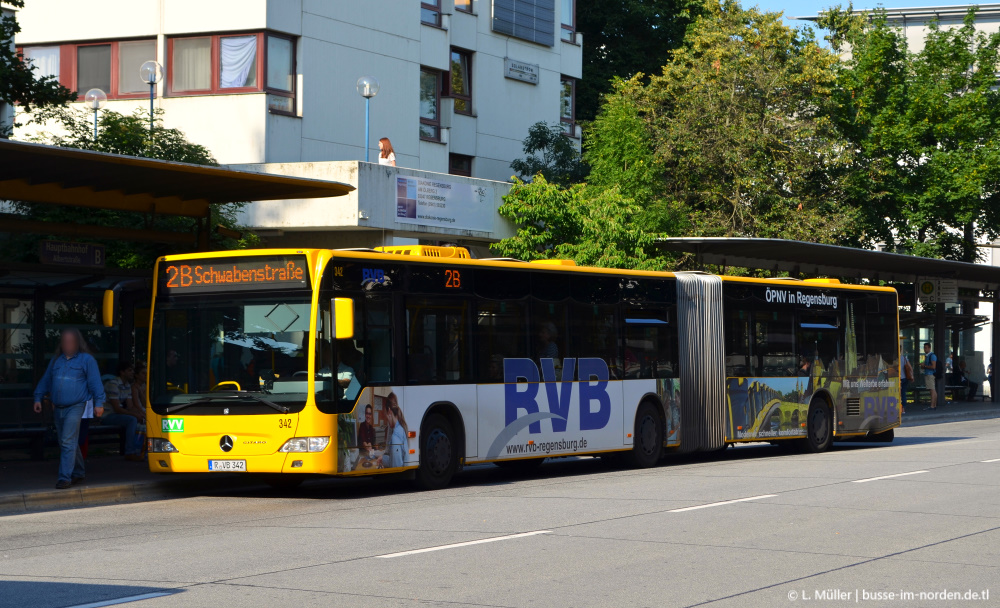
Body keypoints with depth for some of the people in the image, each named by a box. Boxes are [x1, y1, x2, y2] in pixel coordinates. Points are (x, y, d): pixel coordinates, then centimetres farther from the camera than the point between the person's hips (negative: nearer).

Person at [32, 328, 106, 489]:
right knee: (68, 444, 13)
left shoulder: (86, 360, -1)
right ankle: (79, 473, 27)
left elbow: (95, 383, -3)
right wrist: (38, 398, 17)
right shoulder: (56, 360, 15)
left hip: (75, 407, -6)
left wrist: (98, 403, -9)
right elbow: (45, 380, 23)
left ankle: (65, 477, -15)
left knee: (68, 442, -14)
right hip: (58, 408, 6)